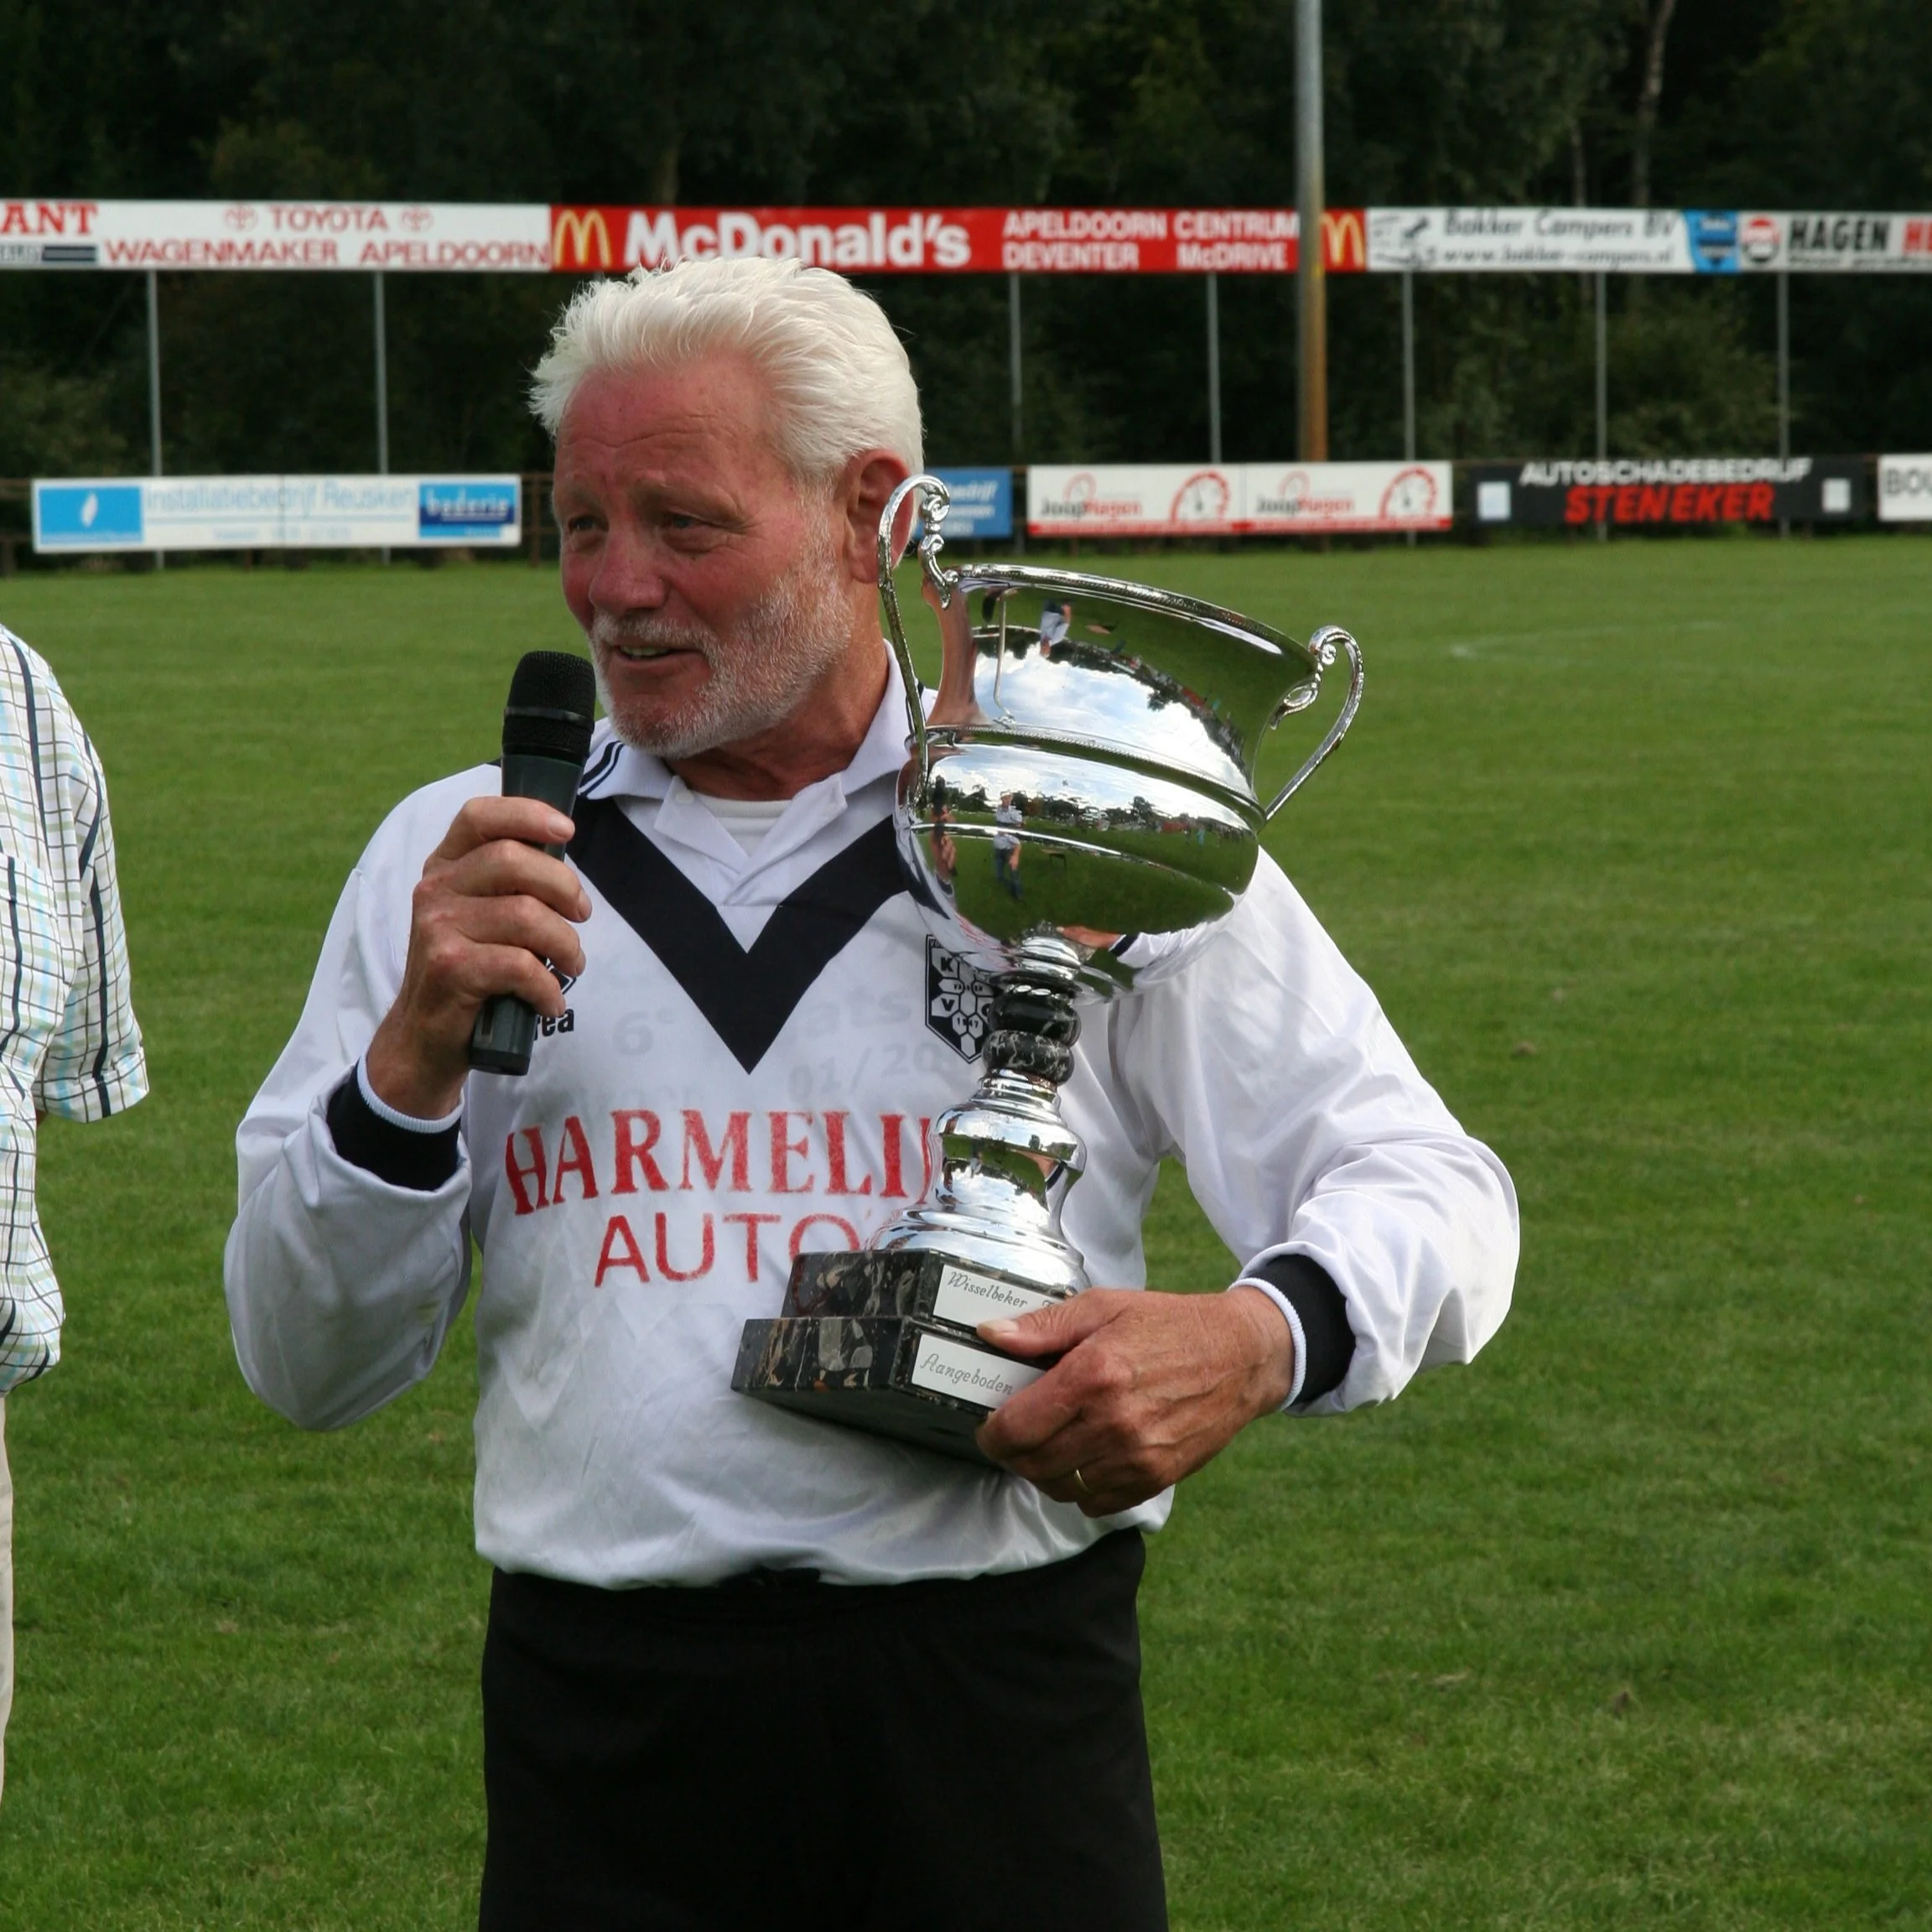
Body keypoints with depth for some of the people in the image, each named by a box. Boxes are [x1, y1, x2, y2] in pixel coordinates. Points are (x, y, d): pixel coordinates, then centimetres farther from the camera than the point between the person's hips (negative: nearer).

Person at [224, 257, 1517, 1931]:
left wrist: (1260, 1341, -18)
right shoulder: (457, 859, 10)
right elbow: (306, 1369, 10)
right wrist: (415, 1057, -7)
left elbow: (1433, 1193, 3)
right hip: (604, 1714, 1)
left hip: (1002, 1707, -1)